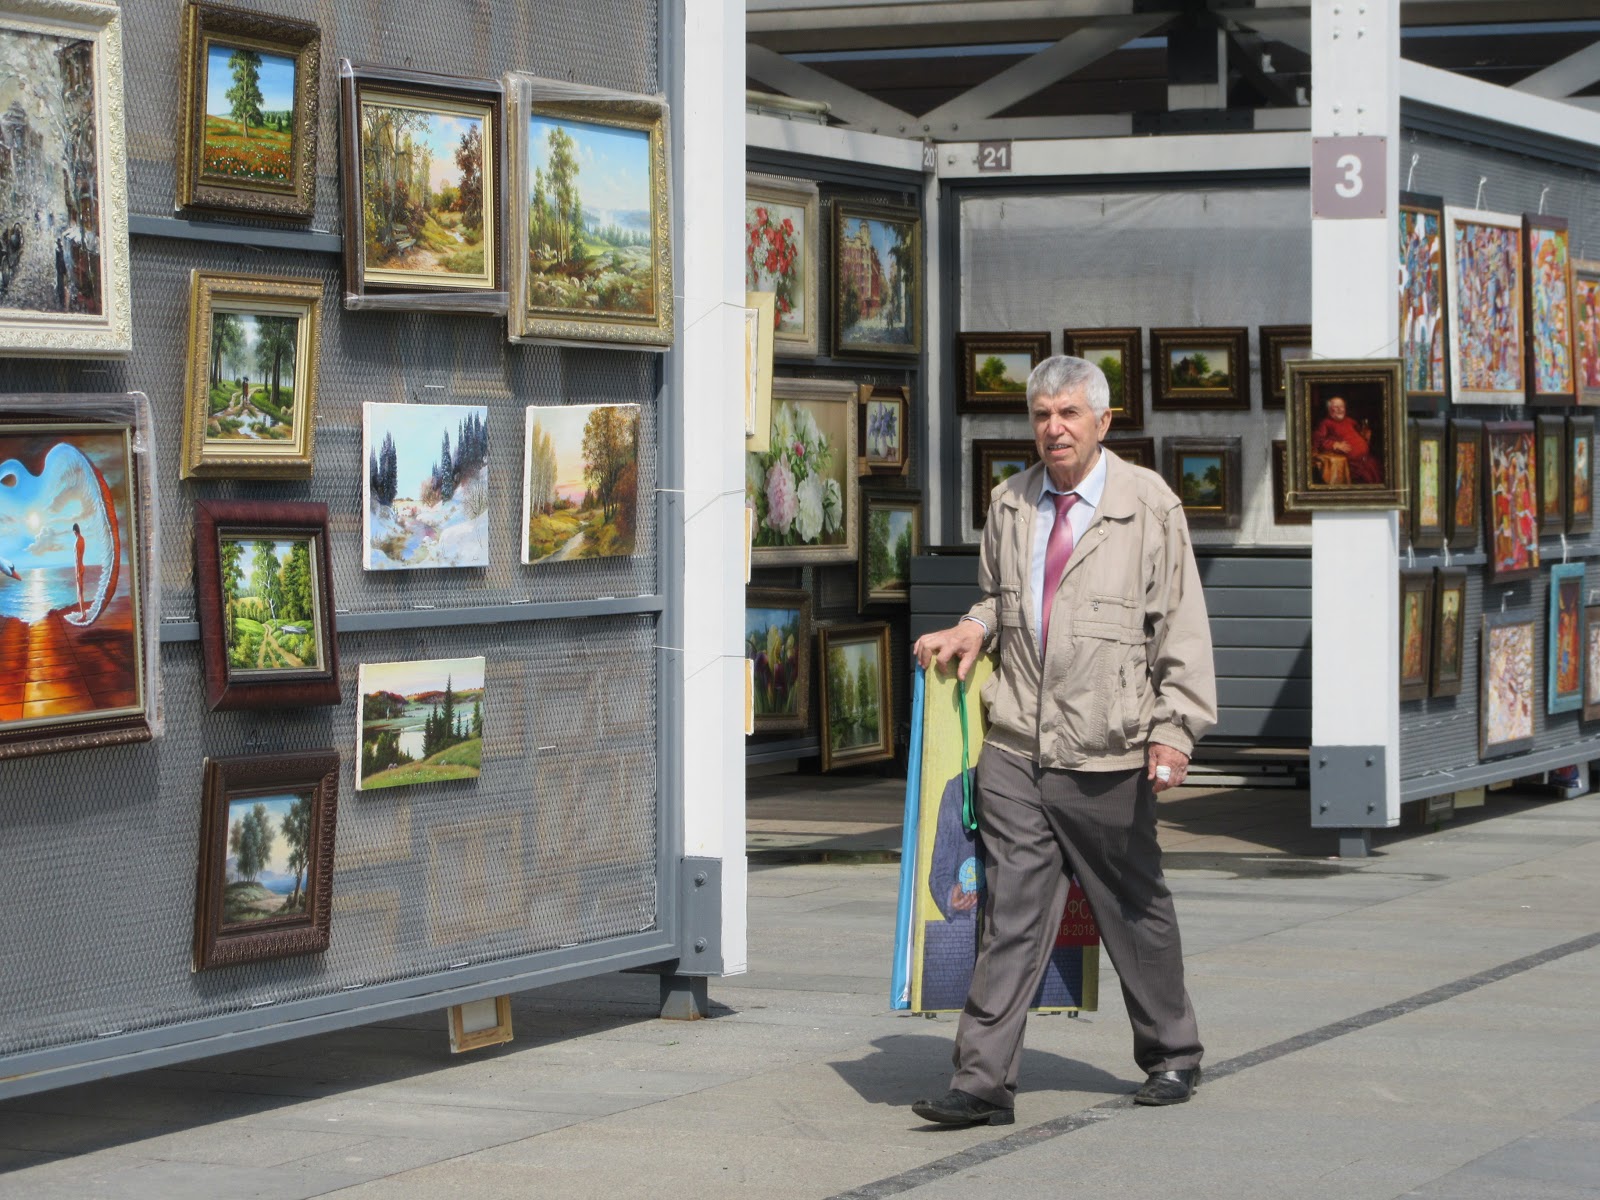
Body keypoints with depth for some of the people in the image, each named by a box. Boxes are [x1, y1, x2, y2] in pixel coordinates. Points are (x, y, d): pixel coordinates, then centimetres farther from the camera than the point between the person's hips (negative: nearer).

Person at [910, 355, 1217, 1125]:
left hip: (1107, 757, -3)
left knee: (1135, 910, 10)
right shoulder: (1009, 504, 11)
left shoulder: (1149, 506, -2)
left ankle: (1173, 1057, 27)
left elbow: (1182, 628, -2)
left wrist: (1175, 728, -9)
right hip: (1015, 746, 3)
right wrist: (973, 631, 5)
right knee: (1011, 909, -3)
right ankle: (984, 1081, -5)